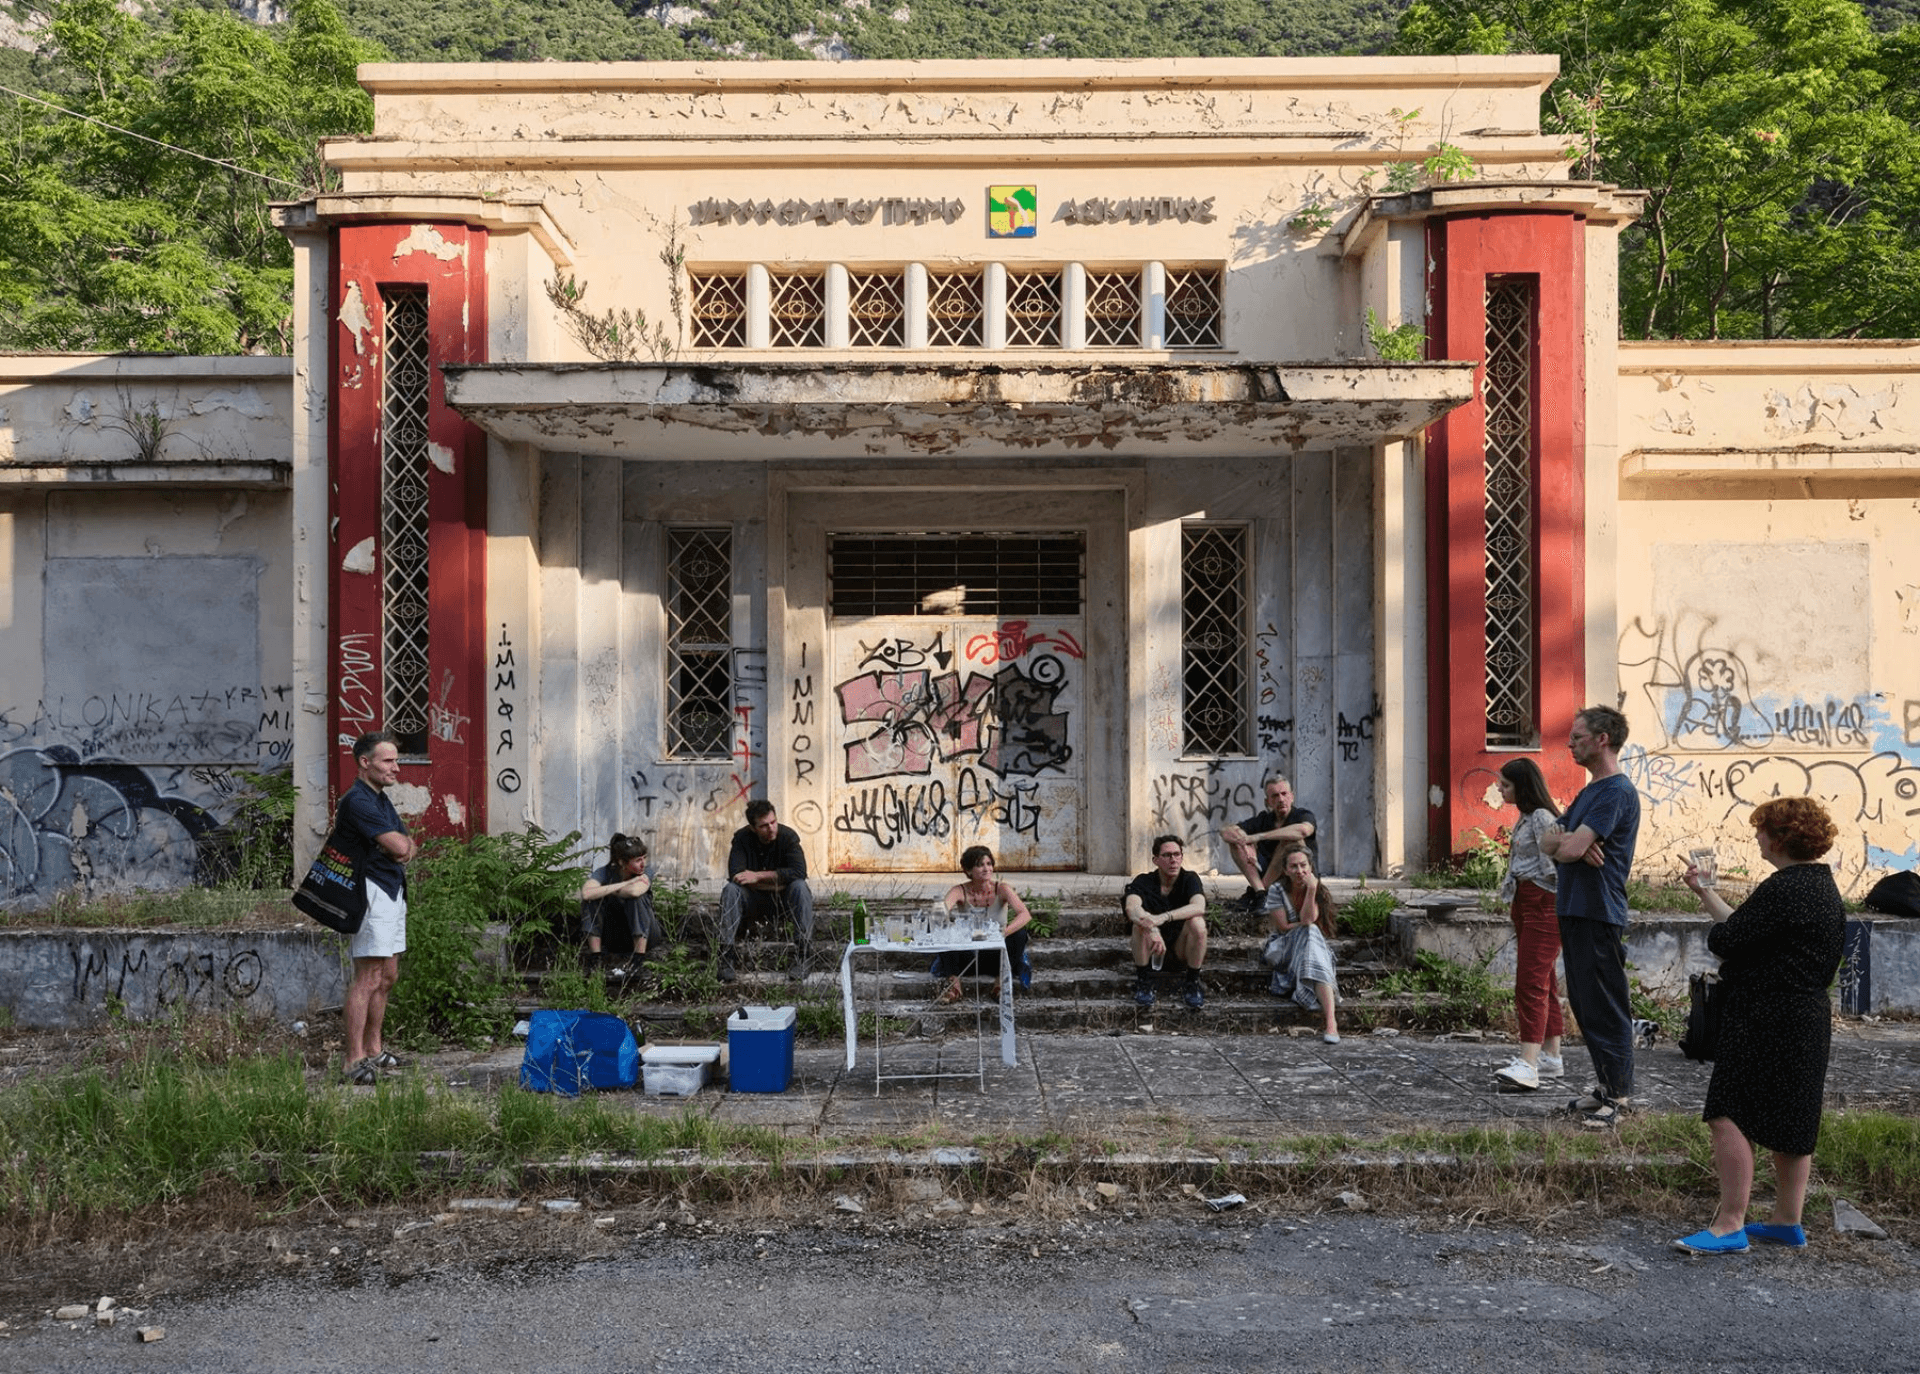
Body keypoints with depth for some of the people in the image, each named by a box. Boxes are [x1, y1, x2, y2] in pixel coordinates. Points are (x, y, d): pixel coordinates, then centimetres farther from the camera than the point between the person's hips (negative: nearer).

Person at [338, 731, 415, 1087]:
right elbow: (400, 846, -21)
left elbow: (407, 847, 14)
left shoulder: (382, 800, 17)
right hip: (371, 892, -10)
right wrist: (402, 842, 2)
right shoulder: (357, 801, -15)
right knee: (368, 977, -12)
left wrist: (400, 845, -9)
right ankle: (355, 1061, -12)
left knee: (388, 976, 13)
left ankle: (374, 1050, 22)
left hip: (394, 892, 10)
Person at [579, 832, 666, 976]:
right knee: (591, 900, -21)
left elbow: (634, 891, -43)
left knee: (639, 897, -30)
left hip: (643, 937, -2)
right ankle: (594, 958, -22)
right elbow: (585, 893, -35)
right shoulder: (605, 872, -12)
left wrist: (607, 891, -24)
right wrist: (623, 884, -31)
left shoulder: (645, 875, -17)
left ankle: (639, 959, -31)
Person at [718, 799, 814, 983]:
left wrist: (758, 876, -26)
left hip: (782, 900, -1)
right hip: (753, 899, 1)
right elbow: (736, 874, -23)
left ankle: (800, 957, -33)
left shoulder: (788, 836, -13)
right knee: (730, 890, -28)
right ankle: (725, 958, -34)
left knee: (800, 887, -31)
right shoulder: (742, 838, -11)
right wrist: (777, 881, -23)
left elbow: (799, 872, -27)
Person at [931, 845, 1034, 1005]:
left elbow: (1025, 915, -25)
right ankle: (953, 985, -22)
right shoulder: (960, 891, -9)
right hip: (968, 954, 1)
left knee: (1019, 932, -27)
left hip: (995, 955, -1)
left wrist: (1004, 932, -44)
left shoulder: (1001, 889, -10)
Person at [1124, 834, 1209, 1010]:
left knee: (1197, 922, -29)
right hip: (1151, 948, 0)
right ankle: (1143, 983, -16)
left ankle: (1192, 984, -15)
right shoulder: (1144, 882, -11)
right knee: (1141, 922, -30)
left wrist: (1163, 918, -46)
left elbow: (1199, 907, -31)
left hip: (1181, 945, 0)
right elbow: (1131, 907, -32)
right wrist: (1152, 930, -53)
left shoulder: (1190, 879, -9)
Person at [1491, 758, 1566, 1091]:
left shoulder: (1542, 817, -13)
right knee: (1543, 981, 13)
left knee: (1532, 982, -17)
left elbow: (1552, 865, -18)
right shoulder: (1526, 817, 19)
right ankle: (1551, 1057, 19)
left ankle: (1528, 1064, -23)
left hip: (1543, 904, -11)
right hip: (1525, 905, 11)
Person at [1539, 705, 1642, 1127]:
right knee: (1585, 1005, 14)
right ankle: (1606, 1087, 23)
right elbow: (1549, 843, 12)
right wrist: (1568, 841, -11)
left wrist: (1560, 841, 1)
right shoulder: (1590, 791, 18)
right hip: (1575, 911, 10)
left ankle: (1617, 1096, 2)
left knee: (1604, 1008, -4)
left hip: (1598, 915, -10)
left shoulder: (1616, 792, -14)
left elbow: (1570, 849, -22)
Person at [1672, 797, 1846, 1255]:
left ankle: (1730, 1225, -8)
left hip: (1765, 1023, -10)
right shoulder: (1823, 887, 13)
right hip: (1807, 1019, 11)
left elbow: (1727, 938, -18)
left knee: (1729, 1117, -8)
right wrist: (1706, 892, 24)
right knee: (1792, 1121, 15)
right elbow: (1744, 925, 16)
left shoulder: (1784, 889, -20)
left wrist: (1715, 933, 5)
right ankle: (1787, 1221, 23)